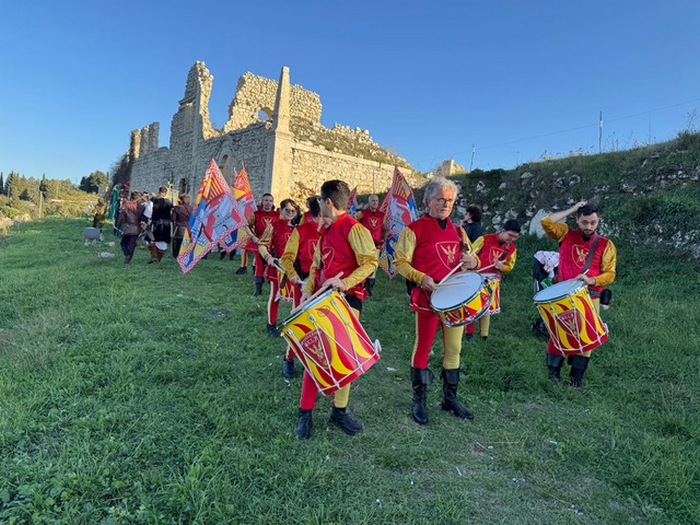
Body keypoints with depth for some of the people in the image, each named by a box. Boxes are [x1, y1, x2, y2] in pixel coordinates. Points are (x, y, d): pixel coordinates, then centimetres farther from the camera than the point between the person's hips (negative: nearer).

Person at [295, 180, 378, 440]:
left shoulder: (353, 228, -9)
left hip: (347, 300, -6)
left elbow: (370, 261, -16)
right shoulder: (325, 229, 15)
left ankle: (339, 411, 21)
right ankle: (305, 412, 16)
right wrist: (309, 289, 6)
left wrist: (345, 282, -26)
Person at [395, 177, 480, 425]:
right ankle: (419, 401, 18)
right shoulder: (415, 229, -4)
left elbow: (468, 259, 22)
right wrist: (421, 278, -23)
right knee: (422, 347, 4)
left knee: (454, 349, 13)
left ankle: (450, 398, 28)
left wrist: (473, 262, -2)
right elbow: (401, 263, -7)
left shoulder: (457, 231, 14)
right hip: (428, 296, -6)